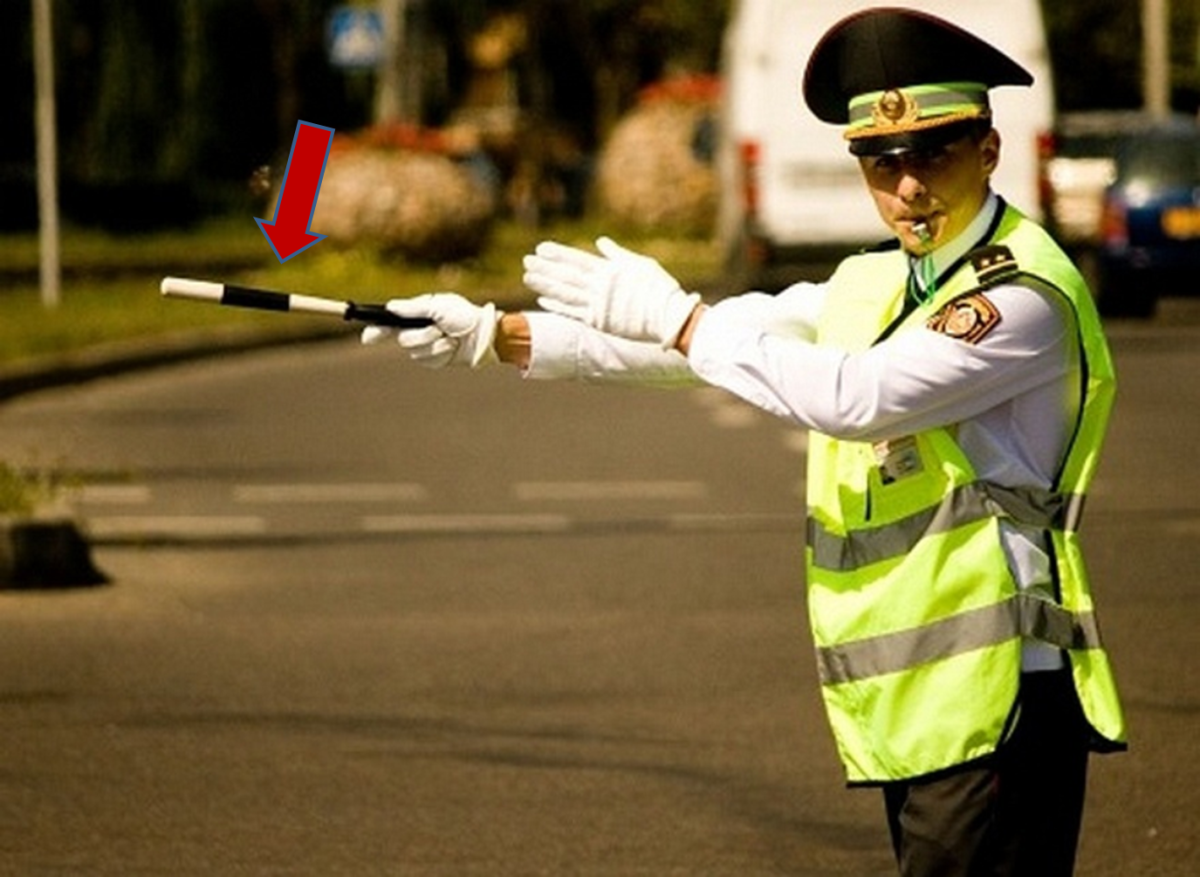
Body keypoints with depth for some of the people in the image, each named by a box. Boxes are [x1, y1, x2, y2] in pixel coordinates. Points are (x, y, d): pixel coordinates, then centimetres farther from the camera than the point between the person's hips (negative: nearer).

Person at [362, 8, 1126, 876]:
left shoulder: (1026, 295, -11)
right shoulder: (869, 288, 16)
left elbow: (859, 395, -22)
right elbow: (699, 338, 15)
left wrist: (674, 317, -16)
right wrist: (494, 334, 9)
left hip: (992, 700, -8)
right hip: (910, 706, 8)